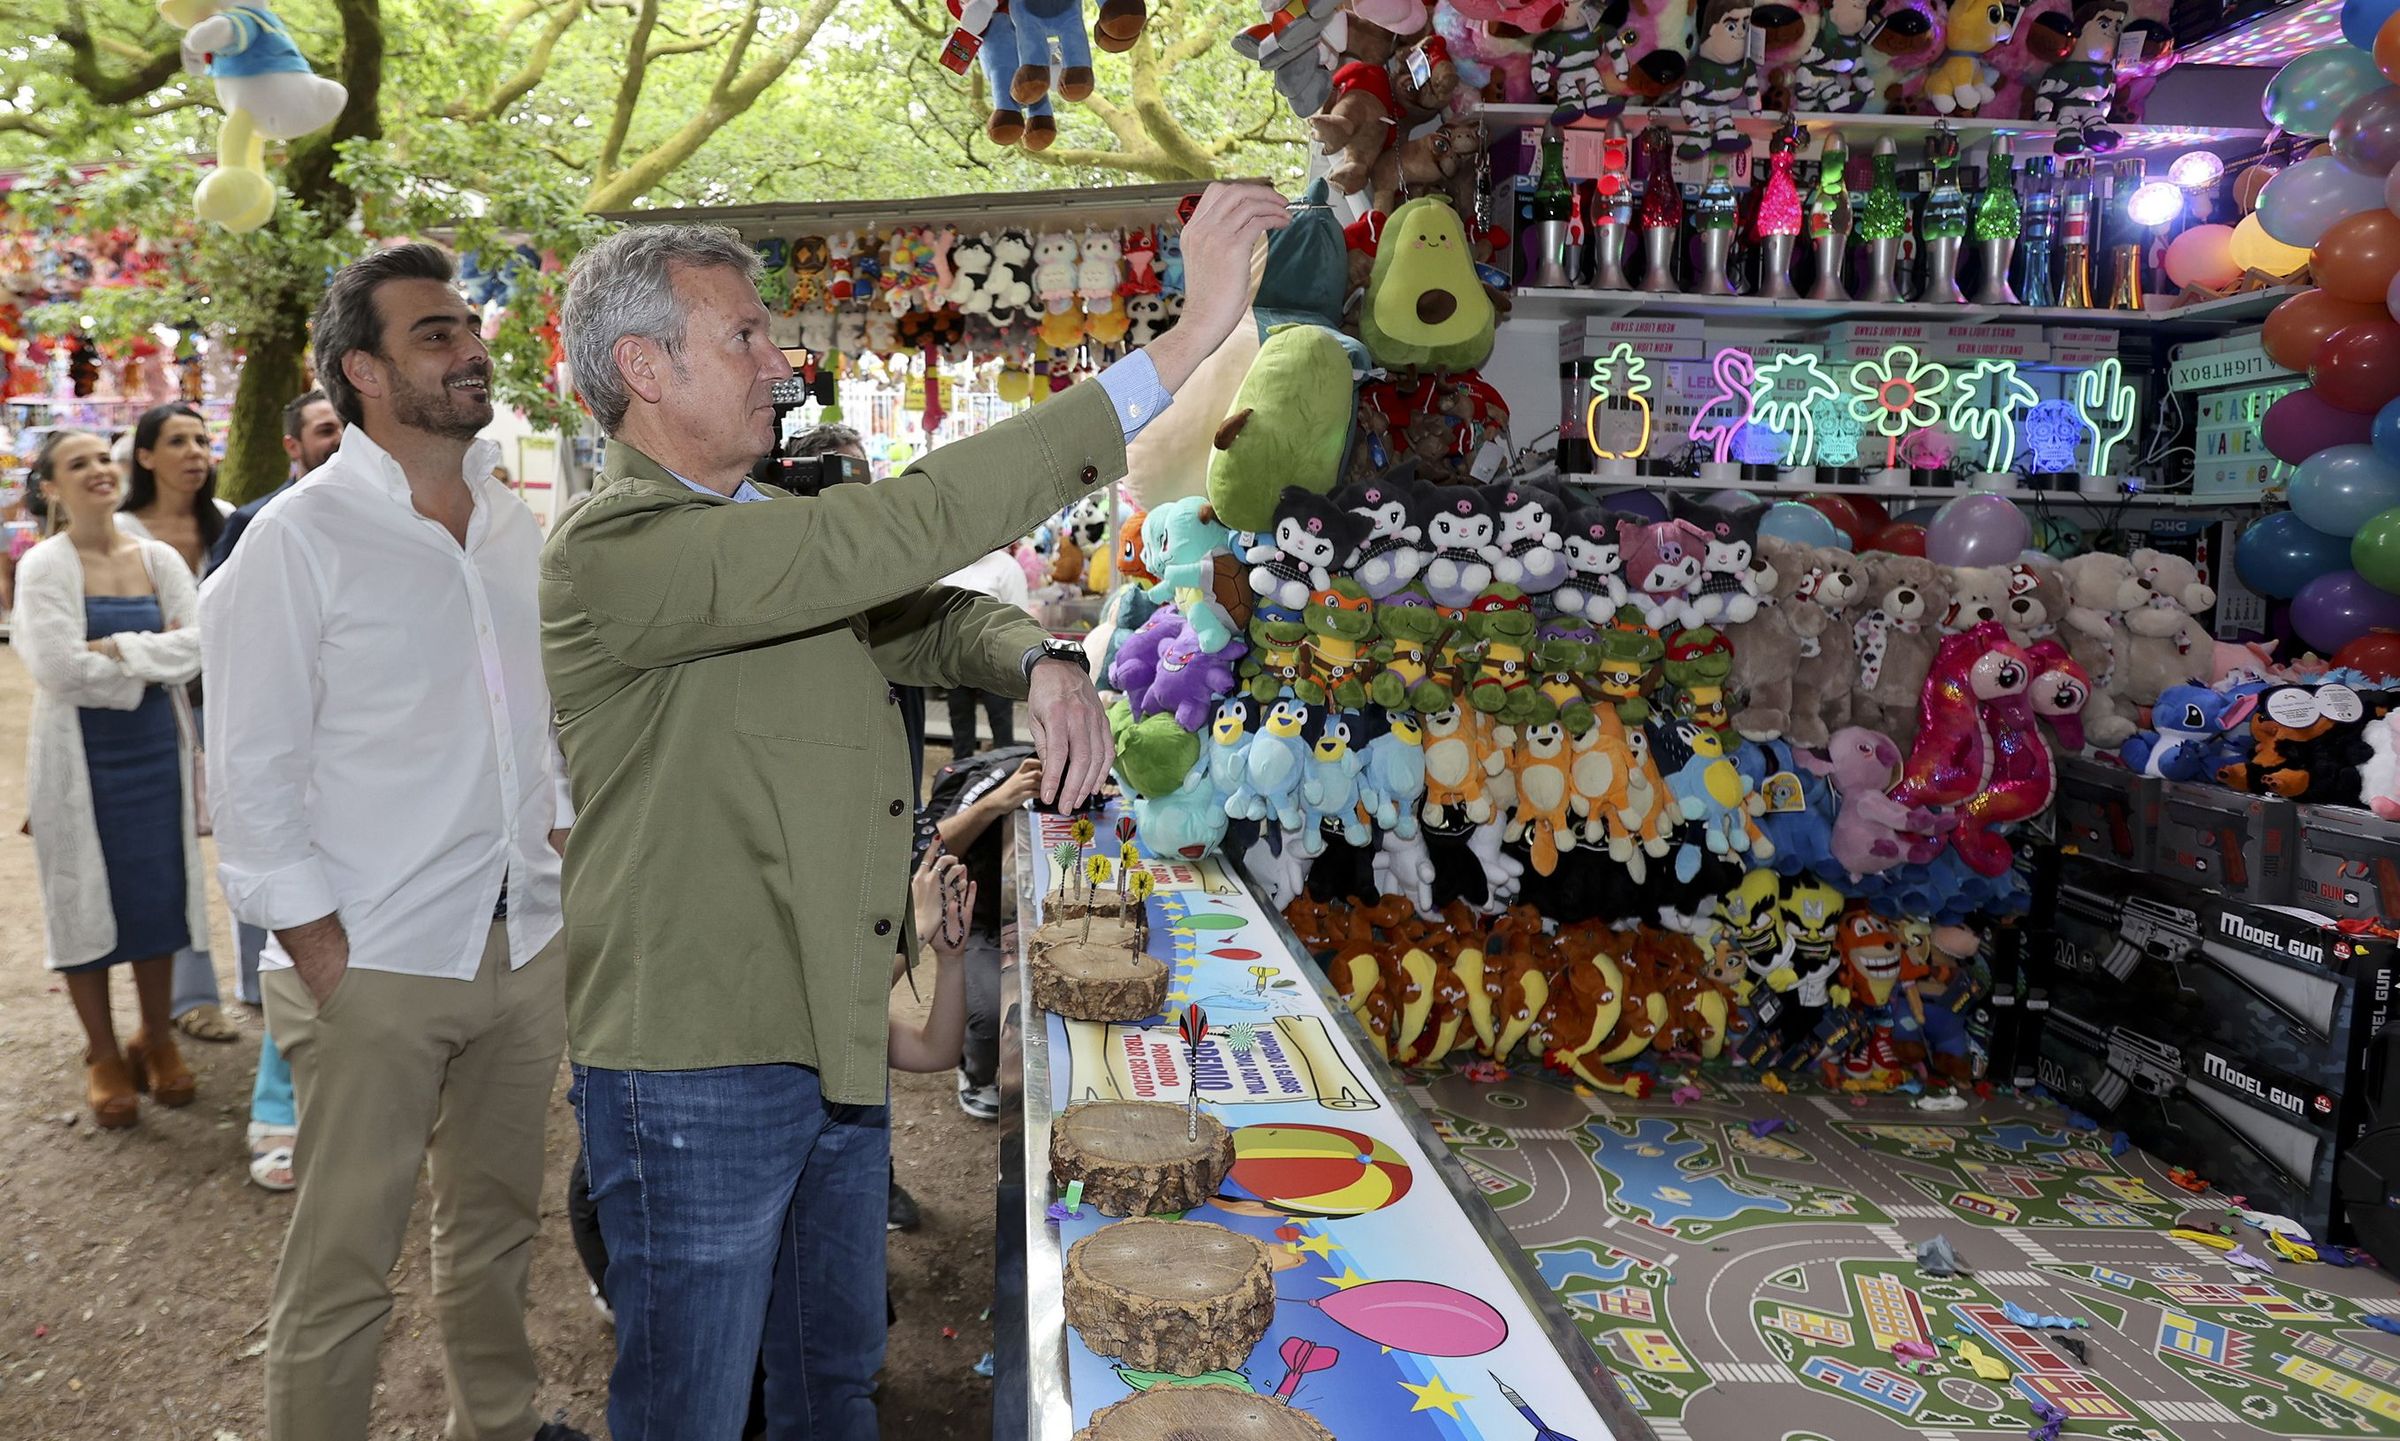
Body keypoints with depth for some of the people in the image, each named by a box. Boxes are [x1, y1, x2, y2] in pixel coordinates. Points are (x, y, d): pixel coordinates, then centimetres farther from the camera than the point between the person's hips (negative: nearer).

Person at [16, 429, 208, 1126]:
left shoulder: (159, 559, 4)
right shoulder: (45, 565, -7)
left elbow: (196, 647, -8)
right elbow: (60, 666, -18)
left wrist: (117, 650, -18)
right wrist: (154, 659, -10)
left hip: (156, 747, 3)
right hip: (80, 755, -3)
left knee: (159, 892, 9)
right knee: (85, 896, 5)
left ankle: (157, 1040, 25)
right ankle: (103, 1055, 20)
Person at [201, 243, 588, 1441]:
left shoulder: (516, 531, 9)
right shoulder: (299, 541, -8)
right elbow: (250, 776, -9)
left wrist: (554, 848, 10)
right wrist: (322, 954, -12)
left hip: (523, 942, 6)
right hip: (371, 965, -5)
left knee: (498, 1223, 19)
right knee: (342, 1267, 4)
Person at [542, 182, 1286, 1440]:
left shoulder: (778, 528, 9)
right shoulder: (613, 553, -21)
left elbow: (928, 615, 16)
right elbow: (899, 530, -31)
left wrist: (1041, 664, -11)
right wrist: (1184, 344, -31)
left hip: (839, 1043, 8)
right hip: (695, 1064, -8)